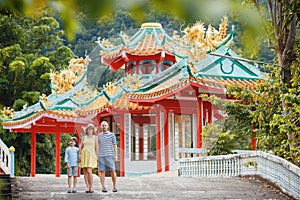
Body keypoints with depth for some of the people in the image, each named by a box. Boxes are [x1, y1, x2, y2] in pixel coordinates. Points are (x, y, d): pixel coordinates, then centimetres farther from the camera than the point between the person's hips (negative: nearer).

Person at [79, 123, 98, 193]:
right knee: (85, 172, -1)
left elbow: (96, 148, 3)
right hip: (84, 154, 3)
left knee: (89, 171, -16)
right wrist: (79, 155, -1)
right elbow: (80, 147, 11)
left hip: (91, 155, -3)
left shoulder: (95, 137, 6)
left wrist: (96, 157, -4)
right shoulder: (84, 137, 13)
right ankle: (87, 187, 3)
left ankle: (91, 187, -8)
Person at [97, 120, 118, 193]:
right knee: (102, 172, -2)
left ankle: (114, 186, 6)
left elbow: (115, 145, 3)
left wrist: (115, 155, -6)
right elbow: (97, 146, 13)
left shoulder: (112, 135, 5)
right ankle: (103, 187, -2)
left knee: (112, 171, -4)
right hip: (101, 156, 2)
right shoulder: (99, 136, 11)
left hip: (110, 156, -2)